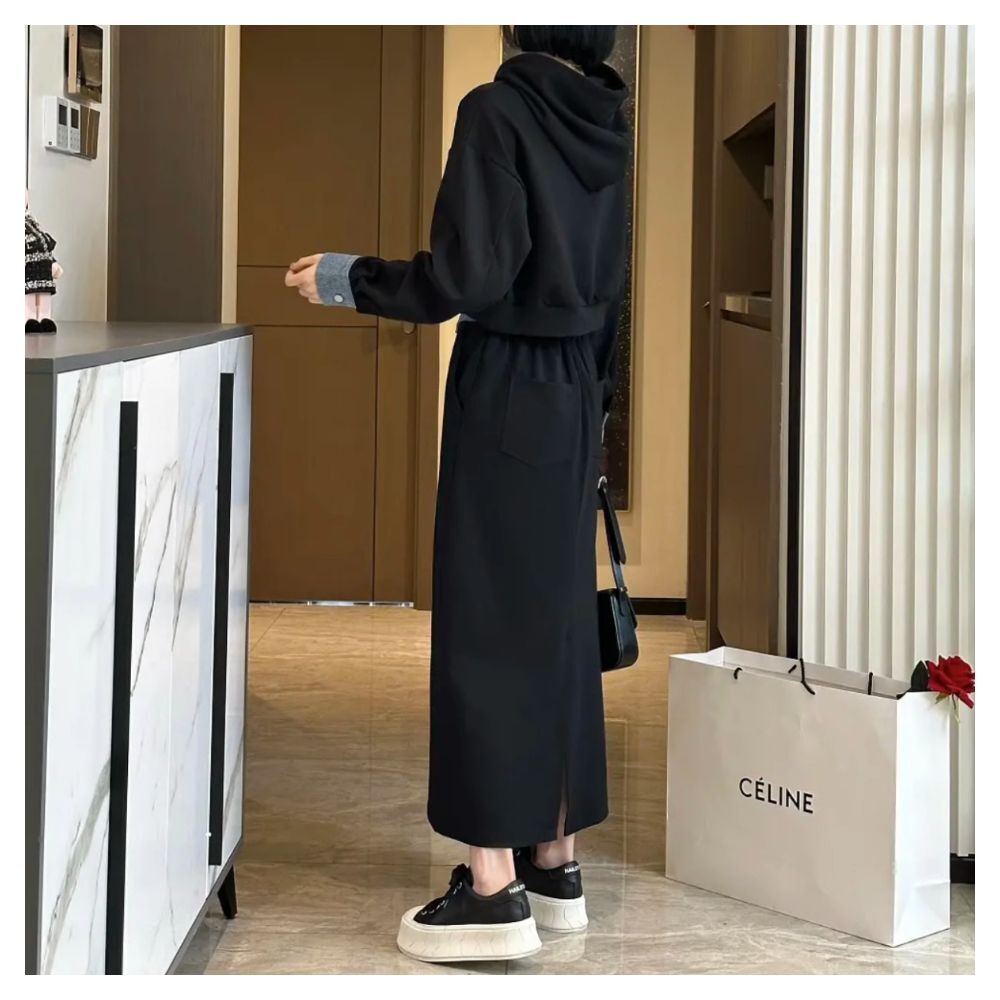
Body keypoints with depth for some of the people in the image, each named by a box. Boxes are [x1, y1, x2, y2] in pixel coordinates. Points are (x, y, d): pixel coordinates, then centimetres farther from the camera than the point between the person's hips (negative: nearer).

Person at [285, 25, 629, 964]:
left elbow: (467, 276, -19)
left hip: (507, 394, -7)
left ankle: (496, 887, 0)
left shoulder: (497, 111, -14)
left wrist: (347, 279, -6)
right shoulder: (601, 120, 9)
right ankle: (556, 863, 19)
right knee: (556, 619, 12)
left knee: (487, 623, -3)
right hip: (573, 393, 8)